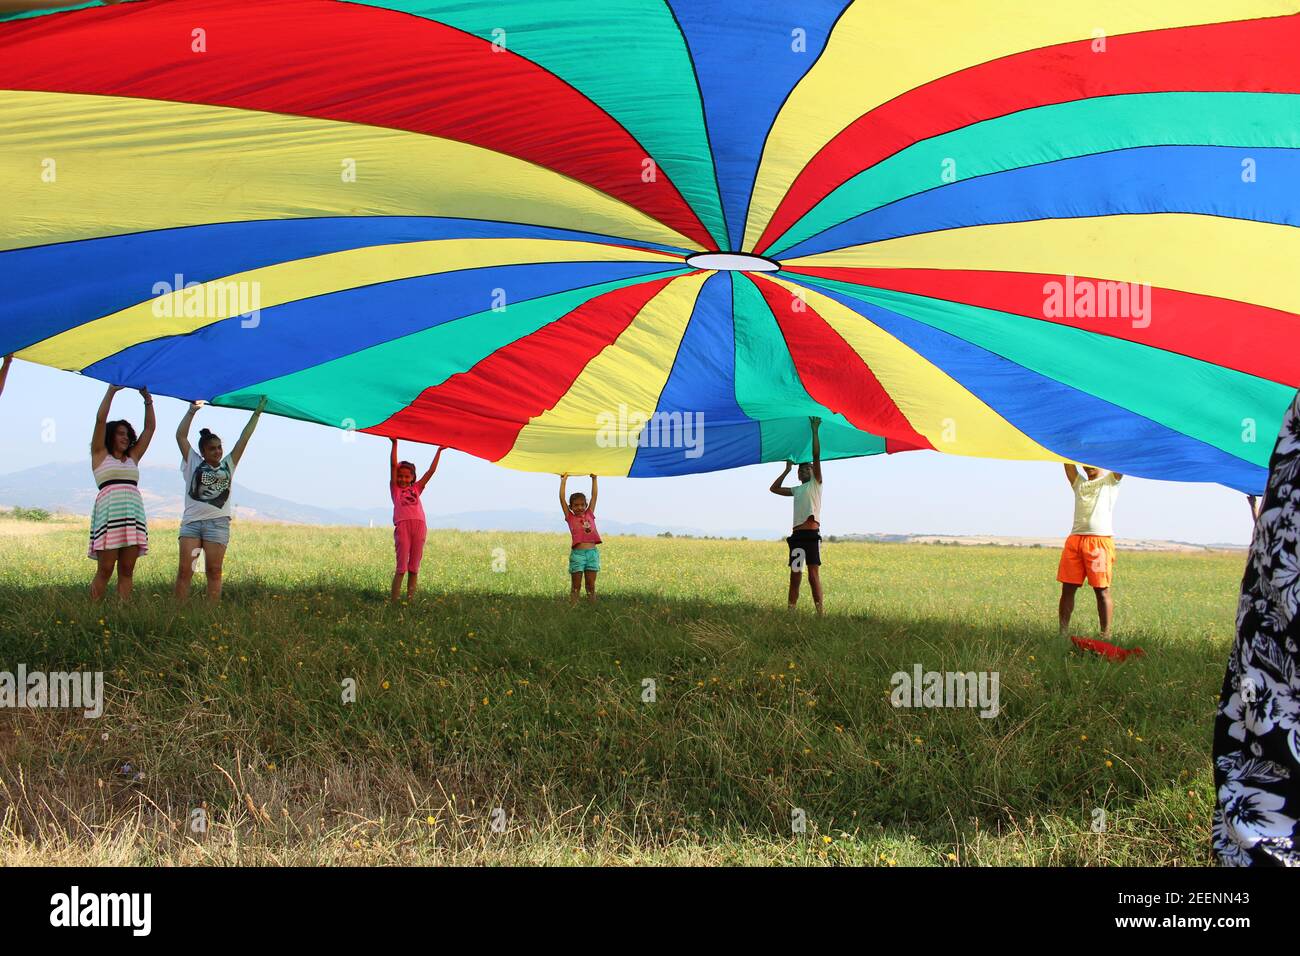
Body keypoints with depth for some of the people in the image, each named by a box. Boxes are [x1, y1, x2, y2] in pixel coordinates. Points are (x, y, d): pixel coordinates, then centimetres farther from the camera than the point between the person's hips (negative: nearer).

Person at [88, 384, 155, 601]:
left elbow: (150, 427, 25)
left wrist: (147, 399, 19)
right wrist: (112, 390, 5)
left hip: (134, 513, 5)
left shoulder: (132, 458, 25)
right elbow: (100, 420, 4)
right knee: (105, 569, -9)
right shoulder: (100, 455, 13)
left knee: (127, 570, -1)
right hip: (109, 511, -5)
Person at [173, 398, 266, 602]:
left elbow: (243, 440, 16)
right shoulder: (193, 463, 12)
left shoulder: (227, 465, 16)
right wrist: (192, 411, 9)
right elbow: (181, 436, 8)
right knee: (185, 569, -6)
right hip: (191, 521, -1)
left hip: (217, 523, 1)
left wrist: (257, 413, 16)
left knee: (214, 571, -1)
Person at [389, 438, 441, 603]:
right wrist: (395, 443, 0)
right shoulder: (395, 489, 13)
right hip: (402, 526, -3)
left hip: (419, 526, 3)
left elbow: (431, 471, 20)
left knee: (414, 567, 2)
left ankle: (410, 599, 4)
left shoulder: (416, 489, 21)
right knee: (402, 567, -8)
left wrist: (439, 451, 18)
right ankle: (393, 600, -8)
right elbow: (393, 465, 6)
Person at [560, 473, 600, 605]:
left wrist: (594, 479, 17)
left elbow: (594, 496, 17)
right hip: (577, 553, -2)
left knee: (591, 586, 6)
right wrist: (564, 481, 7)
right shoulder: (570, 517, 7)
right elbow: (562, 498, 4)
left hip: (592, 552, 2)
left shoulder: (589, 515, 14)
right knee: (576, 587, 2)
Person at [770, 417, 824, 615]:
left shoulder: (816, 484, 10)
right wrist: (787, 470, 27)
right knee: (795, 575, 4)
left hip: (812, 533, -6)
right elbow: (774, 488, 26)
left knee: (813, 574, -11)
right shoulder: (796, 490, 25)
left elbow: (816, 456, 0)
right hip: (797, 534, 6)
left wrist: (815, 431, -3)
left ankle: (820, 612, -13)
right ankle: (791, 610, 5)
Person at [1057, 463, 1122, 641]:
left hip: (1101, 541, -4)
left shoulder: (1111, 480, 14)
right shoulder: (1078, 482, 24)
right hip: (1075, 539, 4)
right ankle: (1063, 633, 2)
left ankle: (1105, 635, -4)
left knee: (1102, 590, -5)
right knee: (1067, 588, -1)